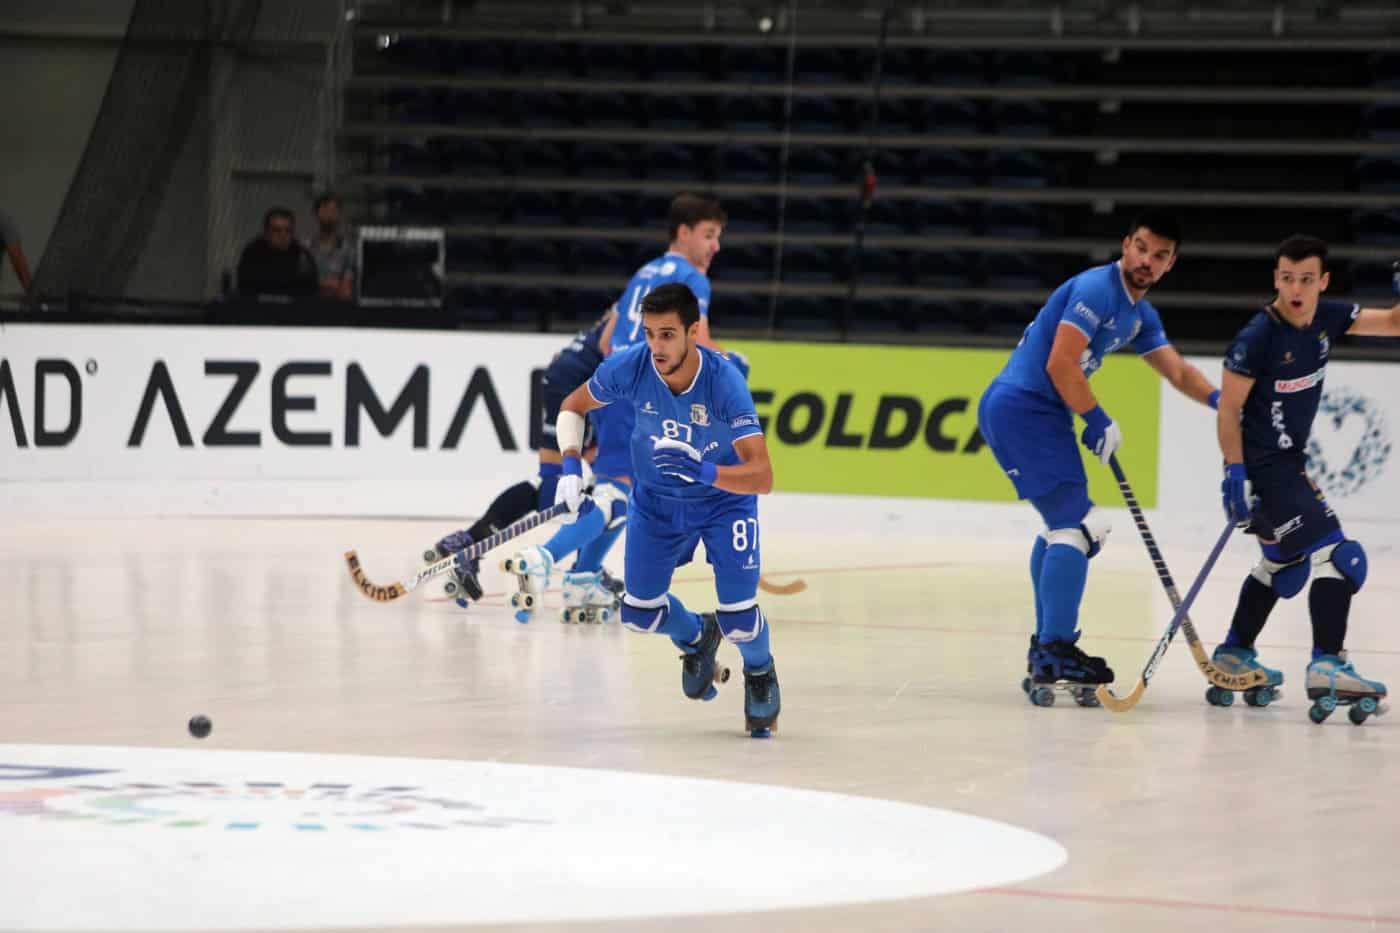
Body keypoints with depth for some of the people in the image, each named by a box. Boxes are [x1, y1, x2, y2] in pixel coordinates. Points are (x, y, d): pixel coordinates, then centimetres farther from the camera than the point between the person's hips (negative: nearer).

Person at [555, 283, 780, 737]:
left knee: (738, 618, -11)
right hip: (655, 498, 3)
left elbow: (762, 477, -36)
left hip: (725, 498, -3)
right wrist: (571, 468, -18)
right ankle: (695, 639, 40)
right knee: (639, 613, 5)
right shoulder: (628, 368, -26)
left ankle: (760, 674, 25)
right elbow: (572, 407, -4)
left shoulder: (724, 381, -34)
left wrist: (705, 472, -53)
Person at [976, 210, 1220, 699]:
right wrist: (1099, 422, -14)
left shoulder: (1140, 313, 15)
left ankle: (1047, 647, 32)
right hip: (1022, 407, -11)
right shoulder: (1096, 289, -16)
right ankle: (1055, 652, -15)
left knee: (1063, 522, 23)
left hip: (1040, 414, 11)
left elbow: (1178, 371, 19)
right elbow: (1060, 364, -23)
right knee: (1079, 524, -15)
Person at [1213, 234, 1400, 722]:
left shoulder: (1326, 318, 1)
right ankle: (1327, 667, -23)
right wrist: (1235, 475, -22)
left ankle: (1234, 654, 38)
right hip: (1261, 466, -10)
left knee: (1284, 560, 25)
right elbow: (1228, 409, -16)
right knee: (1334, 552, -18)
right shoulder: (1258, 337, -20)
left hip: (1289, 462, 10)